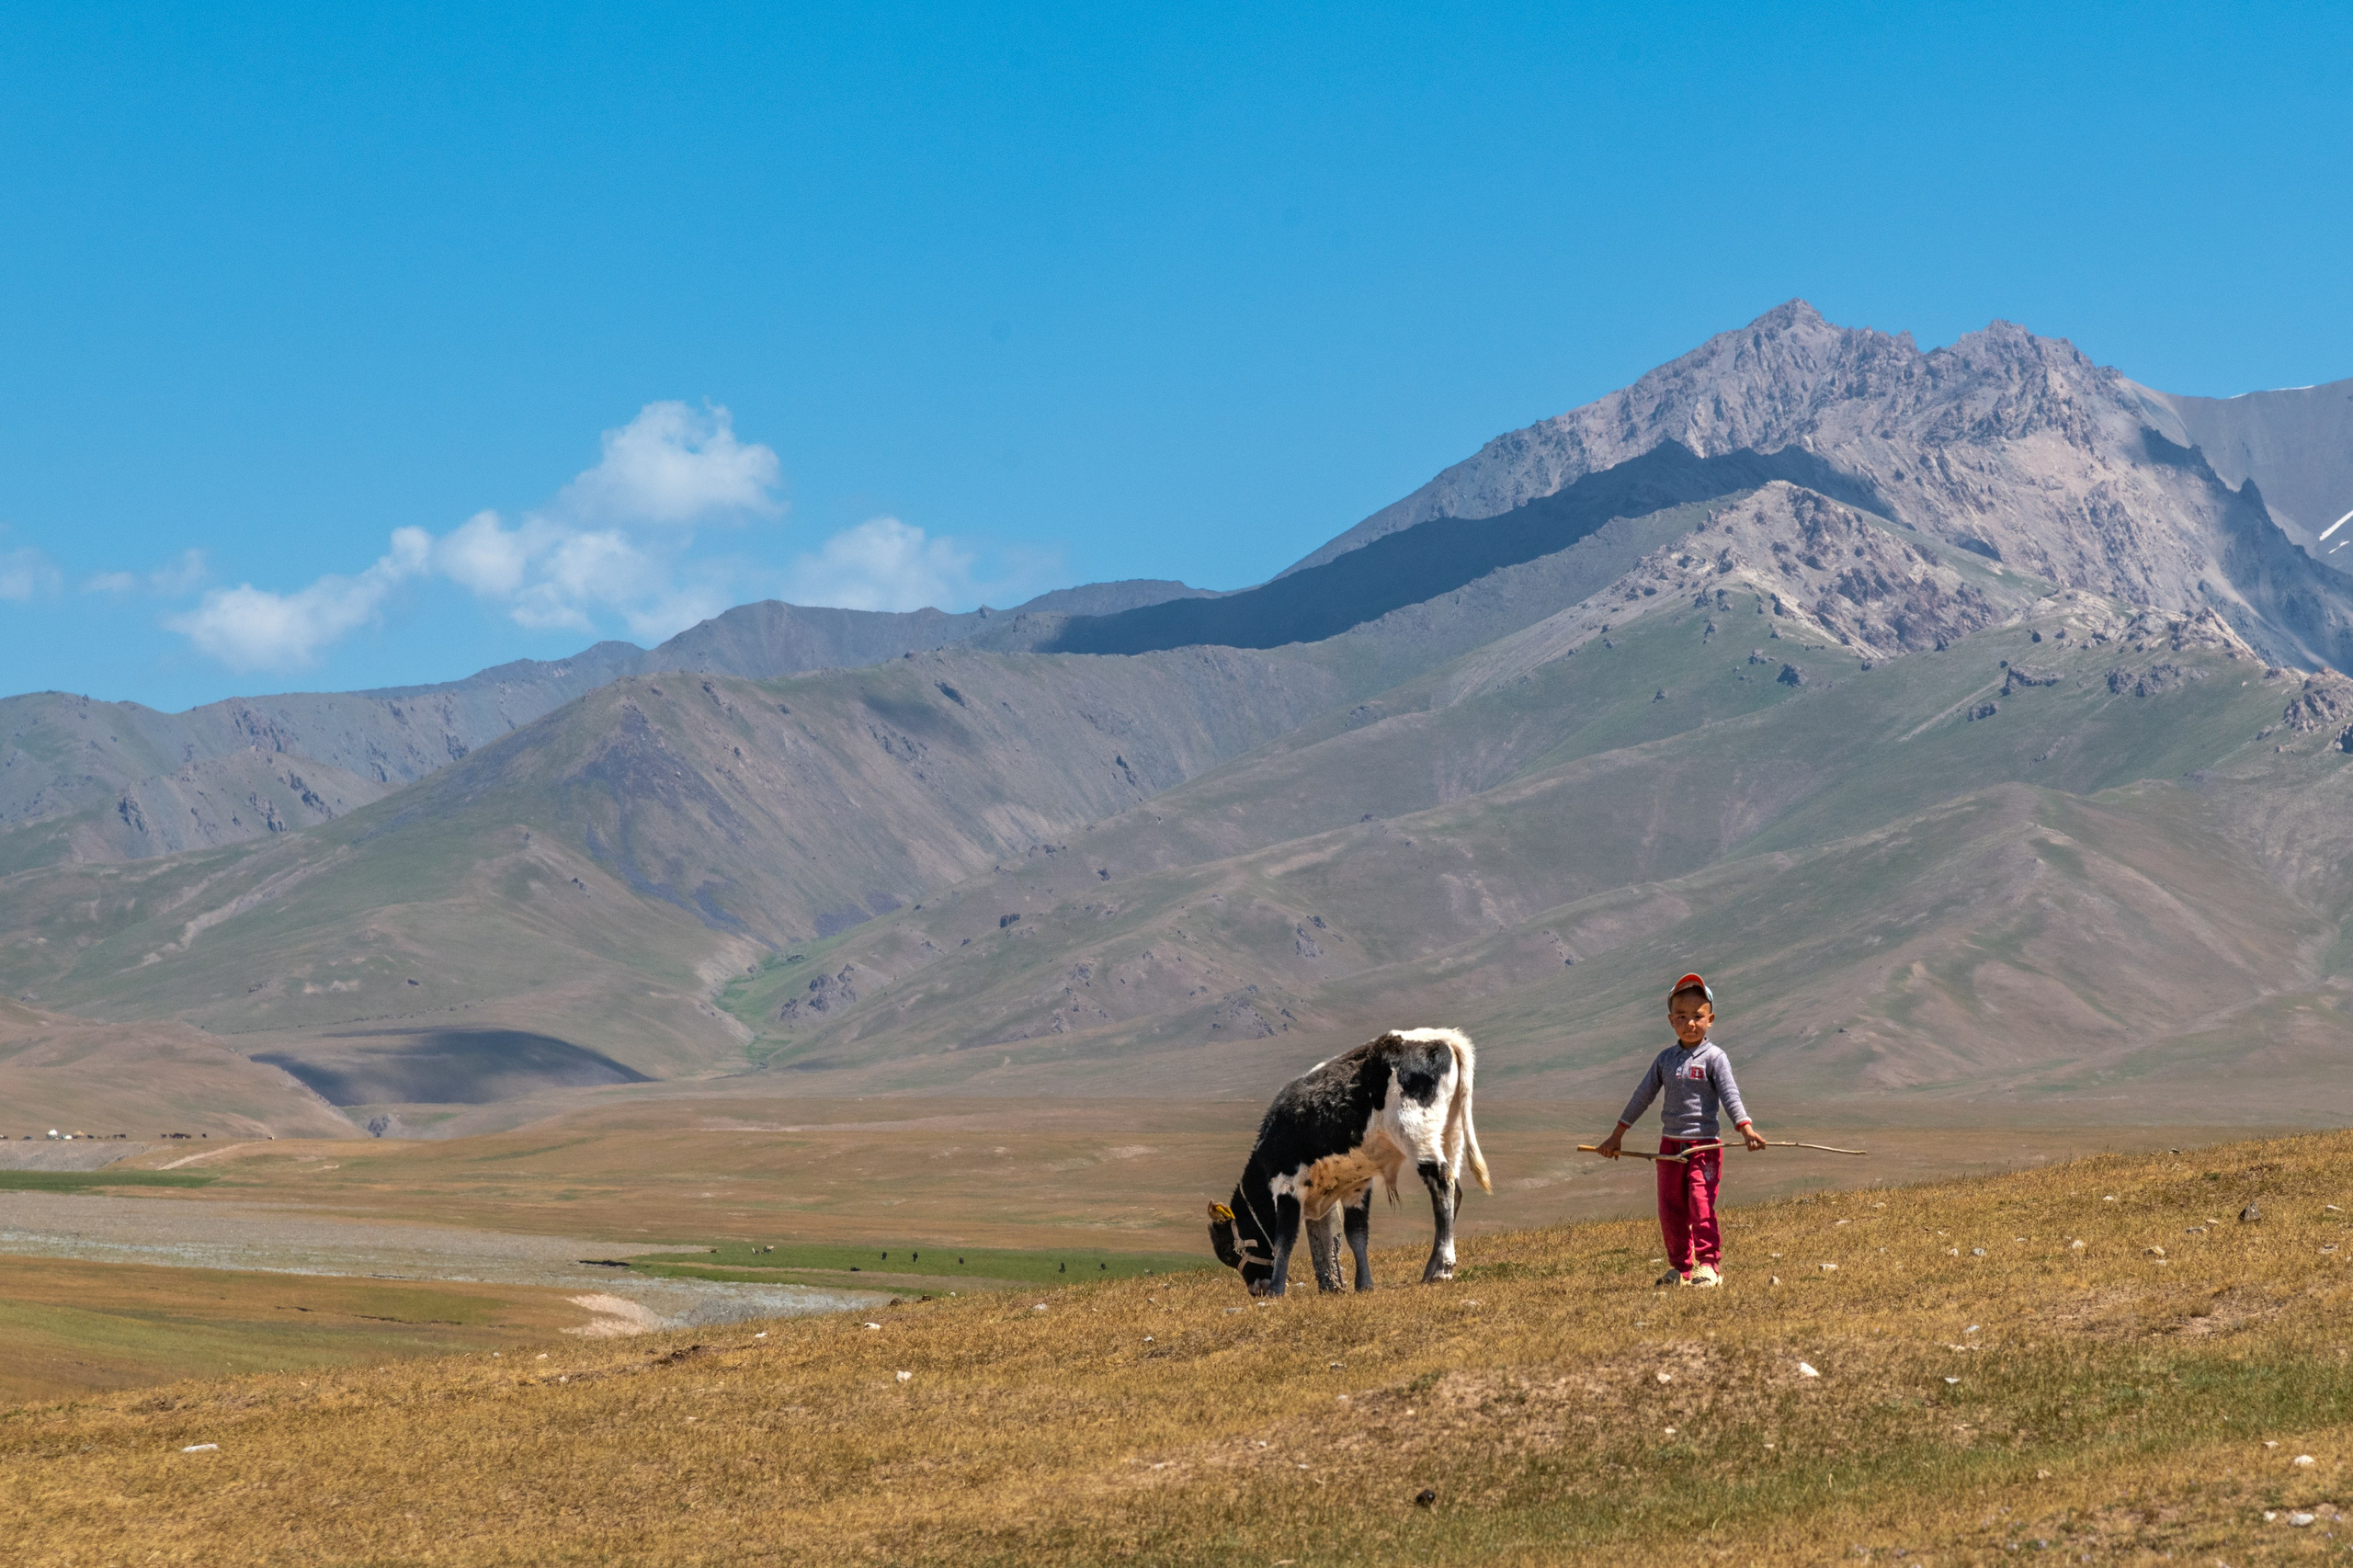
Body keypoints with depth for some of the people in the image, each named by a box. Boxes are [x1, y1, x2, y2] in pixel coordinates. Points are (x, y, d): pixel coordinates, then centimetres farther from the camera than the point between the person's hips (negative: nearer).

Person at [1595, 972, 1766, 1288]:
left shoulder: (1714, 1057, -4)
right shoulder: (1666, 1059, 10)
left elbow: (1729, 1094, -14)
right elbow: (1643, 1096, 17)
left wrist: (1746, 1128, -29)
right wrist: (1618, 1134, 20)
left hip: (1704, 1145, -5)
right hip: (1670, 1144, 5)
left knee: (1701, 1205, -13)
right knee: (1670, 1210, 6)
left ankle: (1709, 1266, -10)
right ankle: (1680, 1267, 16)